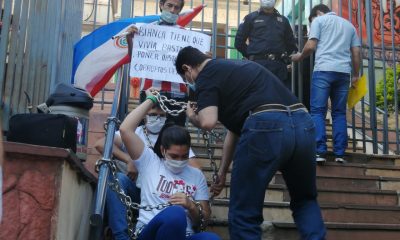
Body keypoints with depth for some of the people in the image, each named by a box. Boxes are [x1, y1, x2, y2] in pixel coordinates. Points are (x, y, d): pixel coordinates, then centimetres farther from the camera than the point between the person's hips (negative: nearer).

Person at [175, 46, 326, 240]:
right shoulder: (234, 68, 33)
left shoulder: (206, 75, 9)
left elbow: (208, 122, -8)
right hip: (303, 125, 8)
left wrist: (192, 116, 17)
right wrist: (222, 172, 42)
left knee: (244, 215, 10)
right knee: (305, 201, 29)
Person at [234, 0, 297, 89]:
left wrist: (284, 56, 16)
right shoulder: (251, 18, 8)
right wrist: (251, 56, 7)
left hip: (279, 66, 3)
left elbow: (291, 42, 26)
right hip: (258, 64, -3)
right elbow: (239, 41, 7)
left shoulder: (283, 20, 18)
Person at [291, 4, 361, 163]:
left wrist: (299, 57, 17)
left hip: (324, 70, -4)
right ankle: (339, 153, 2)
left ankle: (320, 152, -13)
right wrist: (356, 75, 22)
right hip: (344, 72, 4)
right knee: (339, 113, 9)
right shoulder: (349, 24, 25)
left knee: (318, 111, -3)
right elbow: (356, 53, 17)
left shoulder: (319, 20, 12)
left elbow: (311, 46, 0)